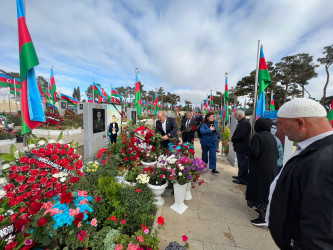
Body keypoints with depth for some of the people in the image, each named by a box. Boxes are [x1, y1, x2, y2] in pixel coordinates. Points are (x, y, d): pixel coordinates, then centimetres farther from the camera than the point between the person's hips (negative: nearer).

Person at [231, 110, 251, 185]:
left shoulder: (245, 123, -19)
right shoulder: (241, 122, 12)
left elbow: (241, 135, -25)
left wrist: (233, 139, -12)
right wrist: (233, 139, 3)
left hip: (242, 148, -10)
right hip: (240, 147, 10)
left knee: (243, 164, 1)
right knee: (241, 163, 20)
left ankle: (243, 180, 12)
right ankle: (240, 176, 34)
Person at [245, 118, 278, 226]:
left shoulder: (257, 137, -18)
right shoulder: (272, 137, 6)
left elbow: (254, 152, -25)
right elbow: (276, 153, 11)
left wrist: (247, 153, -5)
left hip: (260, 169, -8)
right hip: (272, 169, 8)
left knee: (258, 191, 2)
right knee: (267, 190, 20)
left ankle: (263, 217, 6)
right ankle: (264, 210, 37)